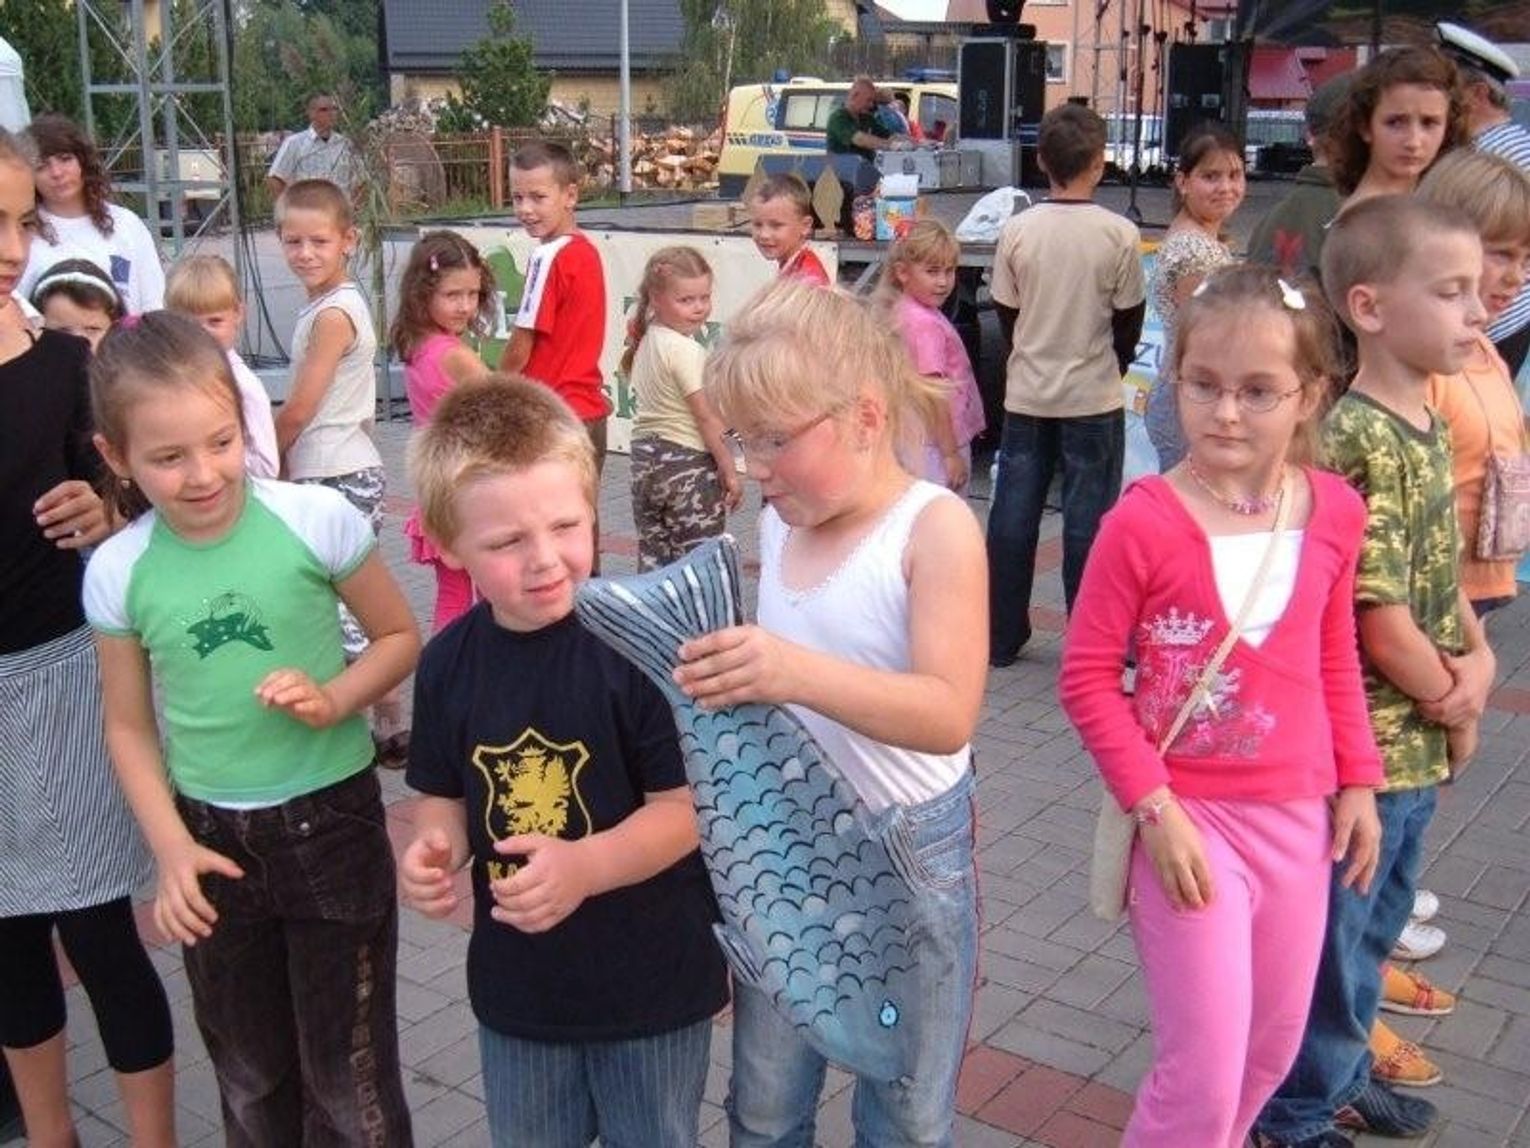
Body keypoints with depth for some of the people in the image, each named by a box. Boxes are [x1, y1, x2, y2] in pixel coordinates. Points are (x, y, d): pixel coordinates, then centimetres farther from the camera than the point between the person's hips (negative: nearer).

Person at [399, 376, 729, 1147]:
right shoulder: (448, 663, -6)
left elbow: (684, 806, -20)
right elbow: (446, 796, 6)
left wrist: (585, 865, -34)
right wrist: (435, 848, -15)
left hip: (651, 981, -4)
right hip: (517, 983, 4)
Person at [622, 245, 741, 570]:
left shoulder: (647, 341, 9)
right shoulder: (686, 351, -17)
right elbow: (707, 418, -17)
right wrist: (730, 472, -11)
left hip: (646, 458, 9)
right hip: (688, 464, -8)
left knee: (653, 559, 14)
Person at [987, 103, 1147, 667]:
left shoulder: (1017, 230, -5)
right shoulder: (1119, 234, -10)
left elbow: (1006, 313, 3)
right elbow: (1129, 318, -2)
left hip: (1026, 394, 2)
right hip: (1094, 398, -2)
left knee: (1014, 512, 9)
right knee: (1087, 518, 4)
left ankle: (1001, 636, 18)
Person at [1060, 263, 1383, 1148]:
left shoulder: (1335, 512, -2)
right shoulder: (1144, 523, -18)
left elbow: (1336, 660, 11)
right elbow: (1087, 678, -12)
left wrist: (1358, 779, 10)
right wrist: (1154, 807, -16)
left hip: (1298, 814, 5)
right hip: (1191, 816, -5)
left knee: (1273, 1046, 20)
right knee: (1204, 1072, -1)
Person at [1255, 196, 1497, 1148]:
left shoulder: (1428, 427, 6)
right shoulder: (1362, 442, -23)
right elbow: (1380, 622, -23)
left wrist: (1479, 660, -1)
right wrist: (1453, 703, -8)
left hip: (1418, 745, 9)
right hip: (1365, 742, -9)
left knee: (1375, 925, 24)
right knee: (1331, 936, 9)